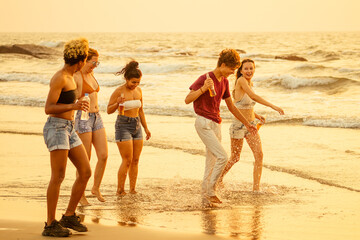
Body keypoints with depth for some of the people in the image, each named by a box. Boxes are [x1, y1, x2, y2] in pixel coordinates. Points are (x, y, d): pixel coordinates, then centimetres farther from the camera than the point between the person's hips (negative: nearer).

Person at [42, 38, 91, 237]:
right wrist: (73, 106, -29)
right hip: (56, 128, -9)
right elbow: (48, 108, -18)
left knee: (85, 172, 4)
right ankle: (50, 225, -5)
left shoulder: (68, 77, 14)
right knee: (58, 177, -10)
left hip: (68, 130, 9)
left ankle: (69, 216, 11)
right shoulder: (59, 78, -14)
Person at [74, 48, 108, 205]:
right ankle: (81, 195, 10)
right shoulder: (76, 77, -12)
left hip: (96, 118, 8)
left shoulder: (90, 75, 13)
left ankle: (96, 188, 21)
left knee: (103, 156, 2)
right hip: (83, 119, -8)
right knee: (85, 160, -3)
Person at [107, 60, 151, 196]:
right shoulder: (119, 91, -10)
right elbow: (109, 110, -6)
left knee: (135, 161, 5)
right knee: (127, 160, -9)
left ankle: (133, 190, 11)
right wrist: (117, 103, -25)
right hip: (123, 125, -6)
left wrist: (146, 128, 19)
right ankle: (120, 190, -1)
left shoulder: (138, 91, 9)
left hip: (137, 126, 6)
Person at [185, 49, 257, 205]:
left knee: (212, 163, 7)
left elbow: (231, 106, 22)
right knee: (222, 157, -17)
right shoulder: (204, 78, -11)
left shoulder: (224, 81, 13)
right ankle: (211, 190, -8)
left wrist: (247, 124, 23)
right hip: (204, 123, -8)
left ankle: (206, 197, 12)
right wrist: (203, 88, -28)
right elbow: (187, 100, -14)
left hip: (216, 124, 8)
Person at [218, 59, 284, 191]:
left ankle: (256, 188, -6)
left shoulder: (250, 83, 6)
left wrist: (257, 116, 7)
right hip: (238, 125, -6)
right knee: (235, 158, 9)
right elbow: (253, 96, -33)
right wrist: (273, 106, -36)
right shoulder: (241, 81, -18)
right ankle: (219, 178, 35)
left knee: (259, 154, -9)